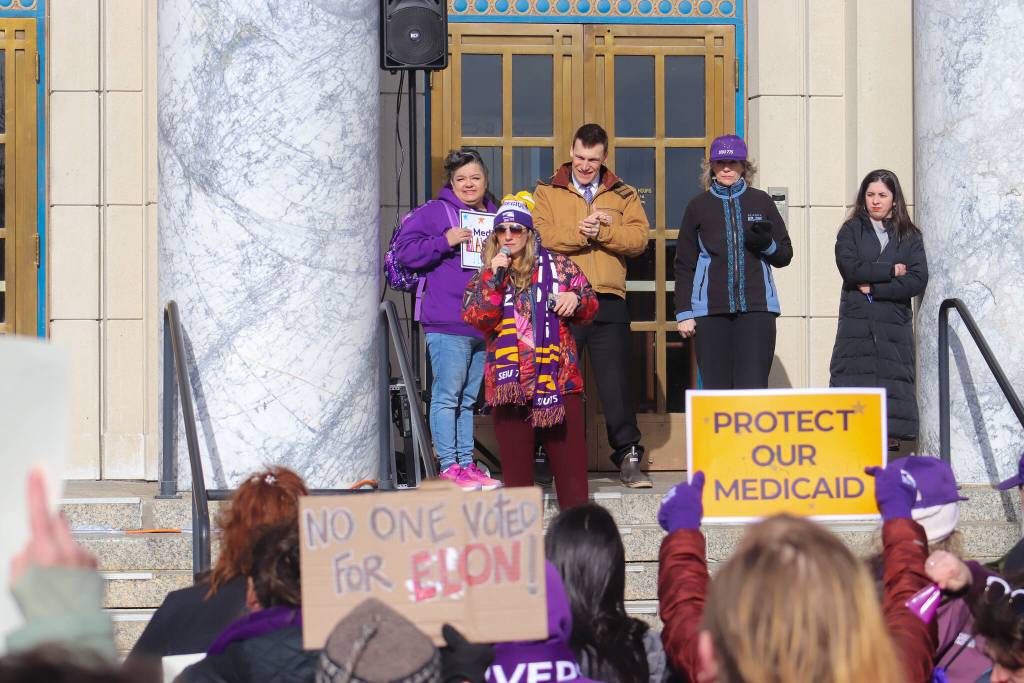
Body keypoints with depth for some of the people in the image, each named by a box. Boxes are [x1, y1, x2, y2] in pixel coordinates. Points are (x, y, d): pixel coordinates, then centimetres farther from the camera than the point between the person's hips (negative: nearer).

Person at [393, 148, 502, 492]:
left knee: (469, 399, 13)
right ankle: (449, 466, -1)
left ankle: (467, 464, 18)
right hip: (447, 325, -7)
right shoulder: (434, 212, -4)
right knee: (447, 396, -5)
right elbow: (405, 249, -10)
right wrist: (445, 241, -18)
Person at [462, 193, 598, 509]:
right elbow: (477, 319, -6)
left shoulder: (558, 267, 9)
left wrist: (576, 298, -9)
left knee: (570, 456, 0)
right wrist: (494, 278, -11)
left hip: (558, 377, 0)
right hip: (508, 380, 0)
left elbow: (590, 306, 13)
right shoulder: (483, 279, 10)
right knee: (516, 461, 3)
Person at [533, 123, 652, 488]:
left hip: (608, 301, 1)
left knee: (616, 382, 0)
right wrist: (581, 232, -15)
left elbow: (638, 237, -2)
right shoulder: (547, 192, 11)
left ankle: (629, 458, 6)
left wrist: (602, 231, -15)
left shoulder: (623, 195, 15)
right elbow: (540, 236, -7)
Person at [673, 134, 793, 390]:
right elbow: (684, 265, 12)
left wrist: (767, 244, -7)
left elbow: (785, 256, 15)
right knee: (715, 387, -2)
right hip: (710, 310, 0)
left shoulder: (761, 202, 11)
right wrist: (683, 312, 4)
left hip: (756, 307, 0)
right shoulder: (698, 206, 10)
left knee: (752, 388, -9)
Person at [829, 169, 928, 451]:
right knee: (853, 382, -9)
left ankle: (890, 437, -4)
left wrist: (874, 288, -8)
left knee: (893, 381, -5)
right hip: (856, 322, -1)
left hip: (895, 324, 1)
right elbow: (850, 268, -7)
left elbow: (918, 281, -1)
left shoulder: (909, 236, 12)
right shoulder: (851, 230, 11)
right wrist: (892, 270, -4)